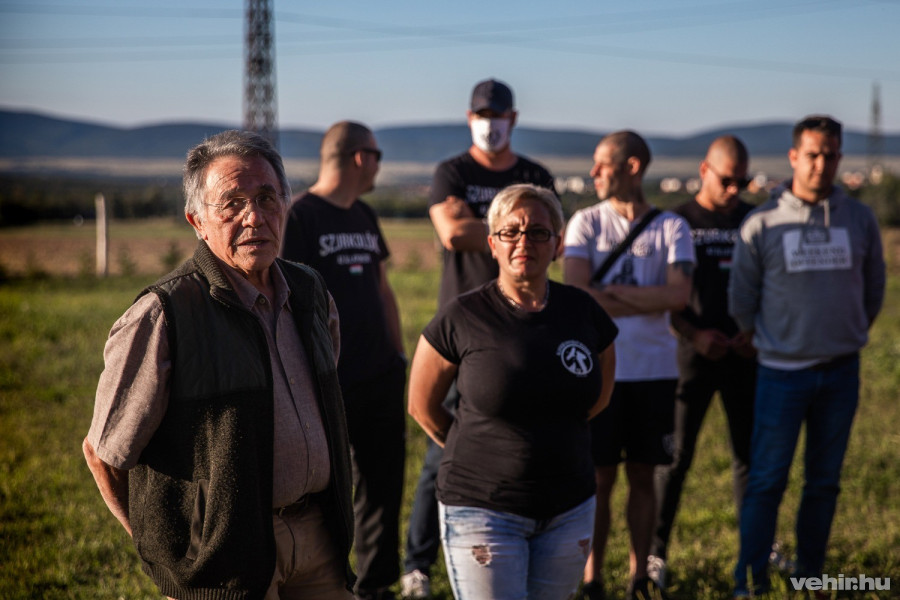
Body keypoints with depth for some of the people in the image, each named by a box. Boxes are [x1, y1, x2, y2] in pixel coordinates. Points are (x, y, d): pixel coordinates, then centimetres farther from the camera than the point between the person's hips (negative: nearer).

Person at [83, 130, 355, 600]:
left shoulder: (310, 292, 6)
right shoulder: (163, 317, -16)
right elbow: (102, 450, -9)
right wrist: (161, 544, -2)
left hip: (318, 538, 6)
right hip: (226, 560, -6)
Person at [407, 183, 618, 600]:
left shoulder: (583, 312, 1)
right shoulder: (461, 318, -9)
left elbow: (598, 397, 18)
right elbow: (422, 407, 2)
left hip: (569, 510, 4)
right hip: (483, 507, -4)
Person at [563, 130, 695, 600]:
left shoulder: (672, 227, 2)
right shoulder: (585, 222, 2)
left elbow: (679, 296, -12)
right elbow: (576, 296, -11)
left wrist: (613, 293, -12)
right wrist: (648, 302, -11)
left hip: (654, 371, 1)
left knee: (643, 476, 9)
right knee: (599, 478, 3)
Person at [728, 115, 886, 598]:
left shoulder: (860, 220, 3)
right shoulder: (761, 223, -5)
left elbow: (873, 290, 15)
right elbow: (741, 300, 3)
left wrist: (849, 336, 13)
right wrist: (770, 343, 8)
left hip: (841, 372, 3)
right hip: (782, 372, -3)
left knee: (824, 482, 10)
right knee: (766, 482, -3)